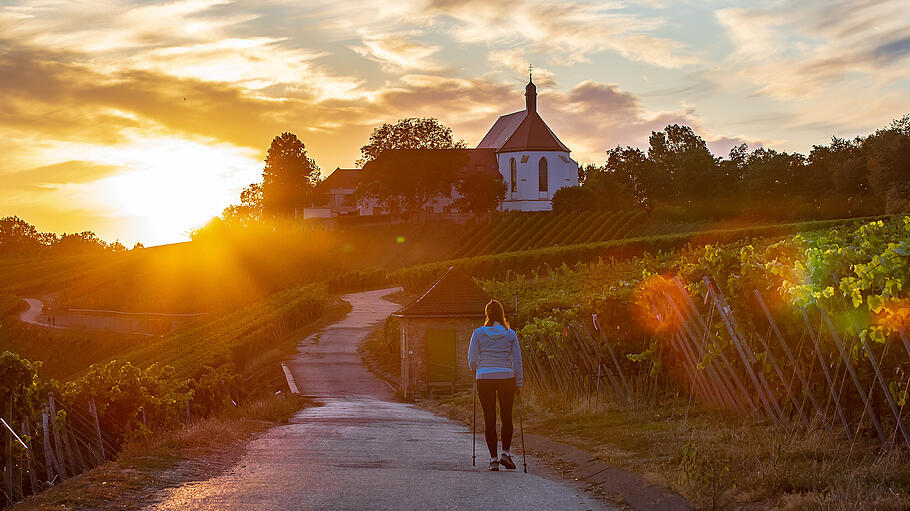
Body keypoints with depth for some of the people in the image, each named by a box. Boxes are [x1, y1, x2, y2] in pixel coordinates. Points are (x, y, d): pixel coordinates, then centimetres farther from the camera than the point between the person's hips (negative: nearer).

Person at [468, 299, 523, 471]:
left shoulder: (478, 333, -2)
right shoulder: (510, 334, 1)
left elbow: (472, 359, 1)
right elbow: (517, 360, 2)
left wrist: (477, 371, 22)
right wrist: (518, 383, 10)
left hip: (485, 379, 0)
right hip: (506, 378, 0)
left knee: (489, 420, 5)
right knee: (506, 417, 14)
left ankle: (493, 459, 4)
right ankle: (505, 453, 4)